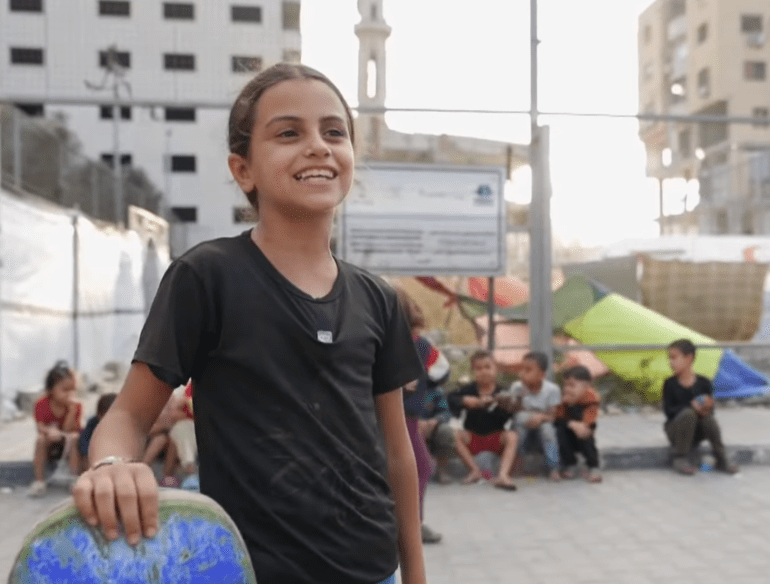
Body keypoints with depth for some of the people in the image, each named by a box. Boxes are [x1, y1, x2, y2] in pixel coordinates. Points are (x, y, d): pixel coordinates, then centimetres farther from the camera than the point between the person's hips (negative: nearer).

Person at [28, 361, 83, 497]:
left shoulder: (76, 406, -13)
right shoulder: (42, 404, -11)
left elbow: (68, 430, -21)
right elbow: (40, 427, -18)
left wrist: (72, 408, -32)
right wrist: (49, 432, -42)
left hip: (67, 446, 0)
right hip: (49, 449, 1)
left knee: (75, 437, -31)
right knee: (41, 439, -30)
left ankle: (73, 478, -27)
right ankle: (39, 482, -23)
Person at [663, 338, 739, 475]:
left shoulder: (704, 383, -3)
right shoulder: (670, 384, -7)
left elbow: (710, 410, -6)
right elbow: (668, 411, -15)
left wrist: (707, 408, -30)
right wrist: (692, 406, -29)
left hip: (697, 432, 2)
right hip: (676, 431, -2)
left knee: (709, 417, -29)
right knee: (688, 413, -32)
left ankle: (722, 460, -15)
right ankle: (680, 459, -23)